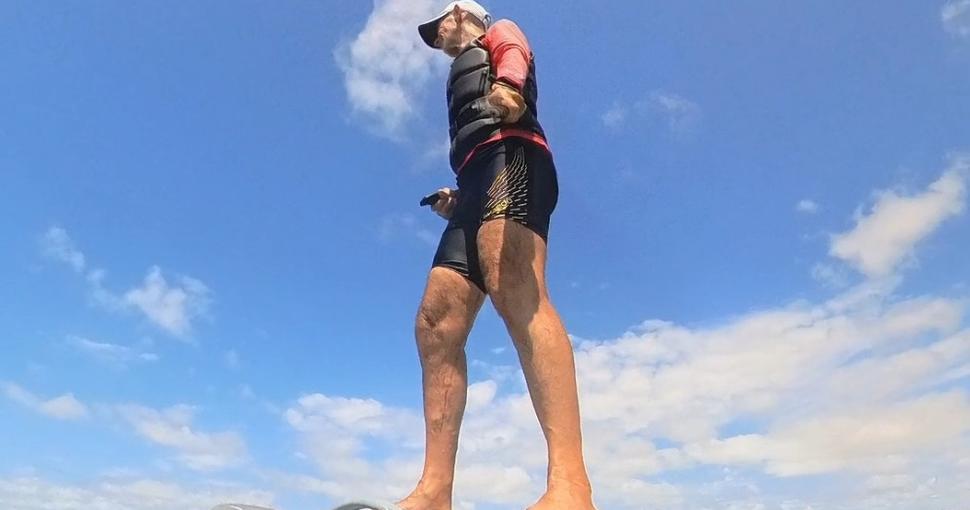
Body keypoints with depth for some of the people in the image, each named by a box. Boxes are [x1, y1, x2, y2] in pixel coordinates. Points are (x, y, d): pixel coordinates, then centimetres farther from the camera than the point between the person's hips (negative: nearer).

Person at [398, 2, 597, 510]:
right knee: (435, 324, -9)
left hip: (507, 155, -8)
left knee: (514, 292, -32)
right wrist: (457, 199, 18)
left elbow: (516, 57, -5)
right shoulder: (465, 80, 42)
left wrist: (508, 87, -28)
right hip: (477, 187, 8)